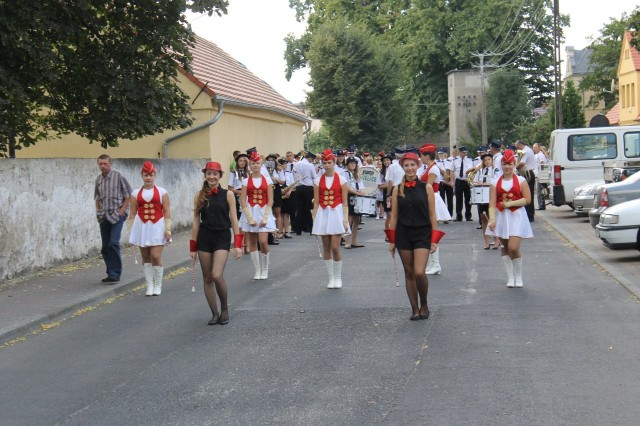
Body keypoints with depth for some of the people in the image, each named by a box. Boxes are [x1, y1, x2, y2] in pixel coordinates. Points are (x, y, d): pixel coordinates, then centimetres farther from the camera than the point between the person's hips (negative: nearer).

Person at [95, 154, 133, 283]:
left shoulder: (118, 177, -5)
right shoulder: (98, 179, 11)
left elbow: (128, 196, -2)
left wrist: (121, 211, -10)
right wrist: (98, 211, 9)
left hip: (116, 216, -6)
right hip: (104, 217, 6)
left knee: (113, 244, -18)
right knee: (105, 247, 7)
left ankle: (115, 274, -14)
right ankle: (111, 273, 17)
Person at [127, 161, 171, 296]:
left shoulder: (162, 192, 3)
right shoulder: (136, 193, 8)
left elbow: (167, 212, 1)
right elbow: (132, 214, 7)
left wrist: (168, 229, -7)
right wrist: (131, 231, 1)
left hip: (157, 227, -2)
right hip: (141, 227, 2)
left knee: (156, 256, -9)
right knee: (146, 257, 5)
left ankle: (157, 286, 6)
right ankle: (149, 285, 14)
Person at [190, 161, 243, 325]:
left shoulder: (228, 194, -2)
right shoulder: (199, 195, 3)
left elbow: (234, 220, -2)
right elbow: (196, 221, 6)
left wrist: (237, 244, -8)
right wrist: (193, 247, 4)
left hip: (222, 238, -3)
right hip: (204, 238, 3)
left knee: (217, 275, -16)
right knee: (207, 278, 5)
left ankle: (224, 309, 6)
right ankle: (214, 313, 18)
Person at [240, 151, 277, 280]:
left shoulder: (267, 180, 2)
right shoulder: (246, 181, 3)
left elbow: (270, 201, -1)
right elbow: (243, 201, -2)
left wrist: (265, 217, -10)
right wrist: (250, 218, -10)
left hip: (264, 212, -1)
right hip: (250, 212, 1)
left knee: (263, 242, -11)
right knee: (252, 243, 3)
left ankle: (265, 270, 8)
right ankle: (257, 270, 13)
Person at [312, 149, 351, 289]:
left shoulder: (341, 180, 0)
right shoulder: (318, 181, 5)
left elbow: (344, 203, -1)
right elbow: (316, 203, 6)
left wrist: (345, 219, -8)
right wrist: (314, 220, 0)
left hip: (336, 213, -2)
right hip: (323, 214, 3)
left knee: (335, 247, -8)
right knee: (326, 248, 5)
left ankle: (338, 278, 7)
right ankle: (331, 277, 15)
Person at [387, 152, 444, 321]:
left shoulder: (426, 187, -1)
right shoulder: (397, 189, 2)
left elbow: (432, 215, 0)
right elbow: (394, 216, 6)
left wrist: (434, 239, -3)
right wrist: (392, 240, 4)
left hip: (422, 233, -2)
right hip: (403, 234, 2)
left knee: (419, 273, -13)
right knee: (409, 273, 7)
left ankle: (424, 304, 10)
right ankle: (414, 309, 17)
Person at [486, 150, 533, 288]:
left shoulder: (521, 181, 0)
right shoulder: (495, 182, 3)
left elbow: (527, 199, -6)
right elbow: (492, 204, -5)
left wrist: (510, 203, -15)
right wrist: (492, 219, -19)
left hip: (516, 216, -3)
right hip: (501, 216, 3)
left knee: (513, 248, -13)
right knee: (505, 248, 8)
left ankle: (518, 277, 7)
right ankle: (510, 277, 18)